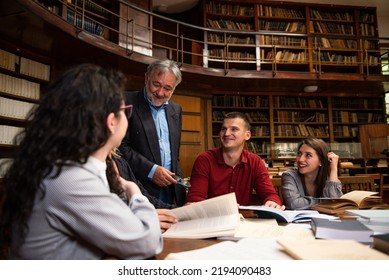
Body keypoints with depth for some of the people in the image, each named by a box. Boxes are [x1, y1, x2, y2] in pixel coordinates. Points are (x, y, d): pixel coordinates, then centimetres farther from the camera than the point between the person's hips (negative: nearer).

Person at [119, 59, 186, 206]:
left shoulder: (176, 109, 13)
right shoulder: (128, 102, -6)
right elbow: (120, 146, -10)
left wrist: (180, 183, 10)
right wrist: (151, 170, -15)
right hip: (142, 190, -5)